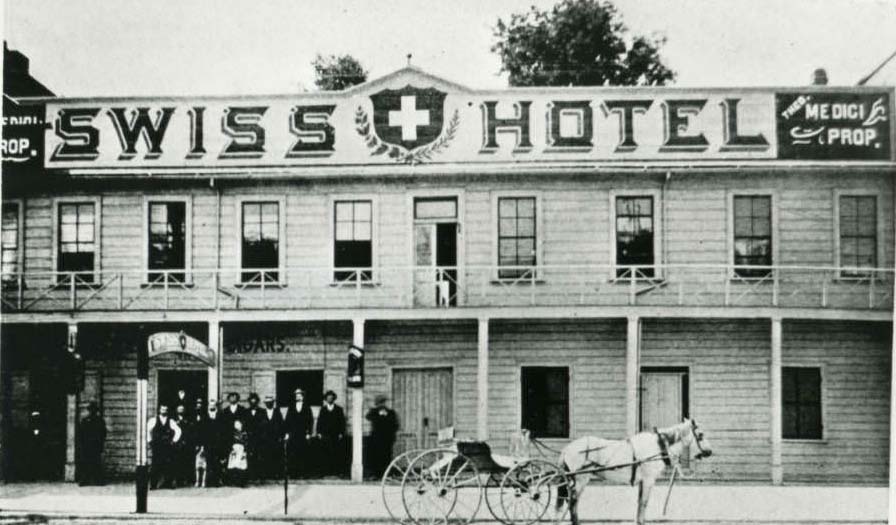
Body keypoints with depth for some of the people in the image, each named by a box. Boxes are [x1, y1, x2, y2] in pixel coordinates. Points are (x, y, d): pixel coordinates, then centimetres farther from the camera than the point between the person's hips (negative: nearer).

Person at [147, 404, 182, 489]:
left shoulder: (170, 421, 10)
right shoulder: (154, 420, 7)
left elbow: (178, 431, 9)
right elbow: (147, 430, 7)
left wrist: (174, 440, 2)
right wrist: (150, 440, 2)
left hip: (168, 446, 1)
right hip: (156, 446, -1)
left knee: (169, 465, -5)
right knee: (155, 465, -6)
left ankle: (169, 483, 0)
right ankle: (153, 484, -2)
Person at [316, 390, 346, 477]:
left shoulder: (339, 409, 10)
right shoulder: (323, 409, 15)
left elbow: (342, 422, 7)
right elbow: (319, 421, 12)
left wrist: (341, 433, -2)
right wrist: (319, 432, 2)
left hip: (336, 436, -1)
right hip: (325, 436, 1)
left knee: (336, 454, -7)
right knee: (326, 454, -5)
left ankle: (336, 471, -5)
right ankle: (326, 472, -2)